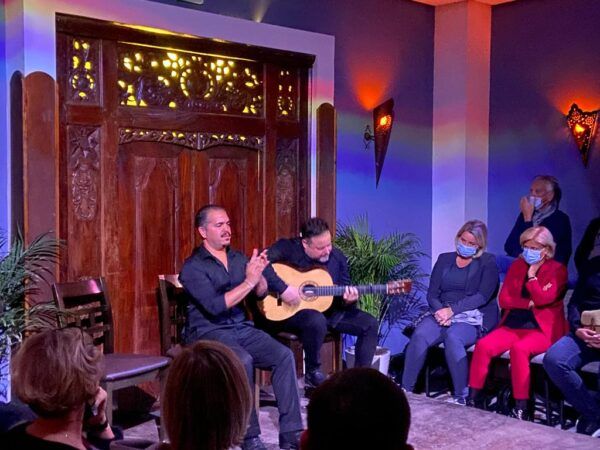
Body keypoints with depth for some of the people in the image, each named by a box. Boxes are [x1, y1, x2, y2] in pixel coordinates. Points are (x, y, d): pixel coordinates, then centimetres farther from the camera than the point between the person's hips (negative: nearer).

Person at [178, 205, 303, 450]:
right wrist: (248, 282, -22)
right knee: (243, 360, -34)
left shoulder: (238, 258, 12)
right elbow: (215, 306, -20)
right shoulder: (193, 267, -8)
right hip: (208, 332, -6)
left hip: (241, 327, 6)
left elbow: (261, 292, 8)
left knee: (284, 355, -17)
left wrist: (259, 274, -12)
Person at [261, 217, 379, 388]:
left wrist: (348, 300, -17)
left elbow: (345, 289, 7)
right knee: (317, 321, -39)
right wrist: (283, 288, -35)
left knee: (370, 324, -5)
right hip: (289, 311, -6)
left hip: (329, 309, 6)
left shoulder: (337, 256, 1)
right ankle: (313, 374, -14)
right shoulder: (287, 248, -16)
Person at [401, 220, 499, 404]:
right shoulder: (444, 259, 15)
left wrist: (452, 310, -19)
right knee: (419, 335, -28)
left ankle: (461, 397, -29)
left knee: (452, 337, -36)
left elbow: (482, 296, -9)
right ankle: (405, 390, -22)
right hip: (442, 313, 4)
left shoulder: (488, 263, 4)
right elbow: (432, 293, 8)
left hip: (472, 318, -3)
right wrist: (439, 311, -15)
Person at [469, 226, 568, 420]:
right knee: (482, 345, -21)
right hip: (512, 325, 5)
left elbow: (543, 299, -14)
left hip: (542, 329, -5)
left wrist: (531, 274, -13)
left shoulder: (557, 270, 0)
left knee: (519, 348, -36)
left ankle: (521, 409, -29)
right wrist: (529, 303, -8)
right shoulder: (516, 266, 14)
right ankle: (473, 399, -14)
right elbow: (503, 299, 5)